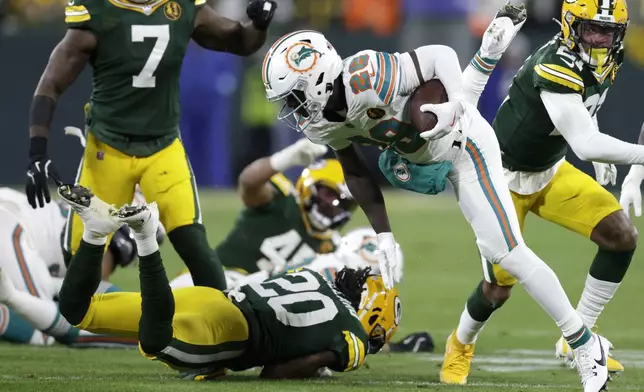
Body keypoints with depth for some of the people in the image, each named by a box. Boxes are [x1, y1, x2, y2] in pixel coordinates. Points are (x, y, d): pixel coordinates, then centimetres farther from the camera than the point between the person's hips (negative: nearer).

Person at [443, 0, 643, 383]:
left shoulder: (606, 62, -6)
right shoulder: (557, 67, -34)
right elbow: (585, 144, -40)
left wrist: (601, 157, 10)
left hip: (551, 172, 7)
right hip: (505, 177, -7)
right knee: (500, 287, 0)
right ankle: (462, 344, 34)